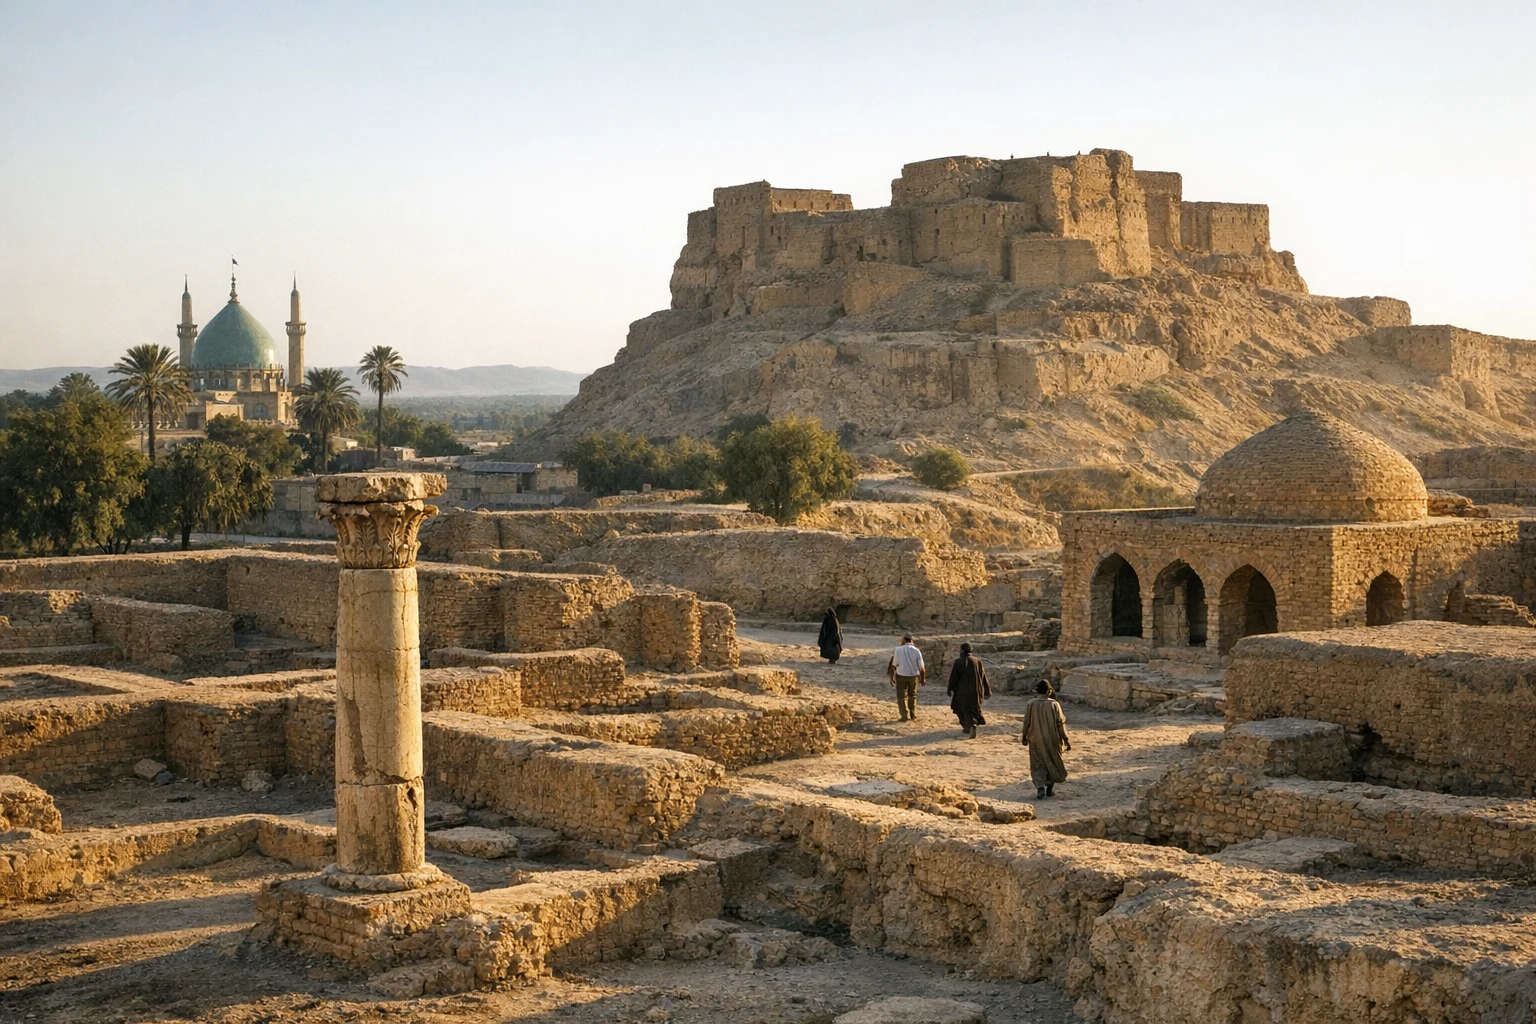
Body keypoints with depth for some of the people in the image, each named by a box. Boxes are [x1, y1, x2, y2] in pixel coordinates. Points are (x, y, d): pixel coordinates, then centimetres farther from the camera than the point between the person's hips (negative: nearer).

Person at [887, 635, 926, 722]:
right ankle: (913, 716, 22)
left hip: (901, 676, -2)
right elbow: (922, 667, -5)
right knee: (912, 696, 19)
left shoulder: (899, 650, -7)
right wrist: (923, 679, 6)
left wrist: (891, 677, -1)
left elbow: (894, 665, -8)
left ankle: (905, 716, 1)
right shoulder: (916, 651, -5)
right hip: (914, 676, 2)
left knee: (902, 696, 8)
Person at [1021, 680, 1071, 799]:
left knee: (1038, 765, 6)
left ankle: (1040, 787, -15)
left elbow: (1026, 722, -1)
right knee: (1053, 762, 18)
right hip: (1052, 739, -1)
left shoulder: (1030, 704, -7)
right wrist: (1066, 739, -1)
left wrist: (1024, 737, 14)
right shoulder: (1054, 704, -11)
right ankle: (1050, 788, 22)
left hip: (1036, 740, 1)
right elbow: (1060, 723, -9)